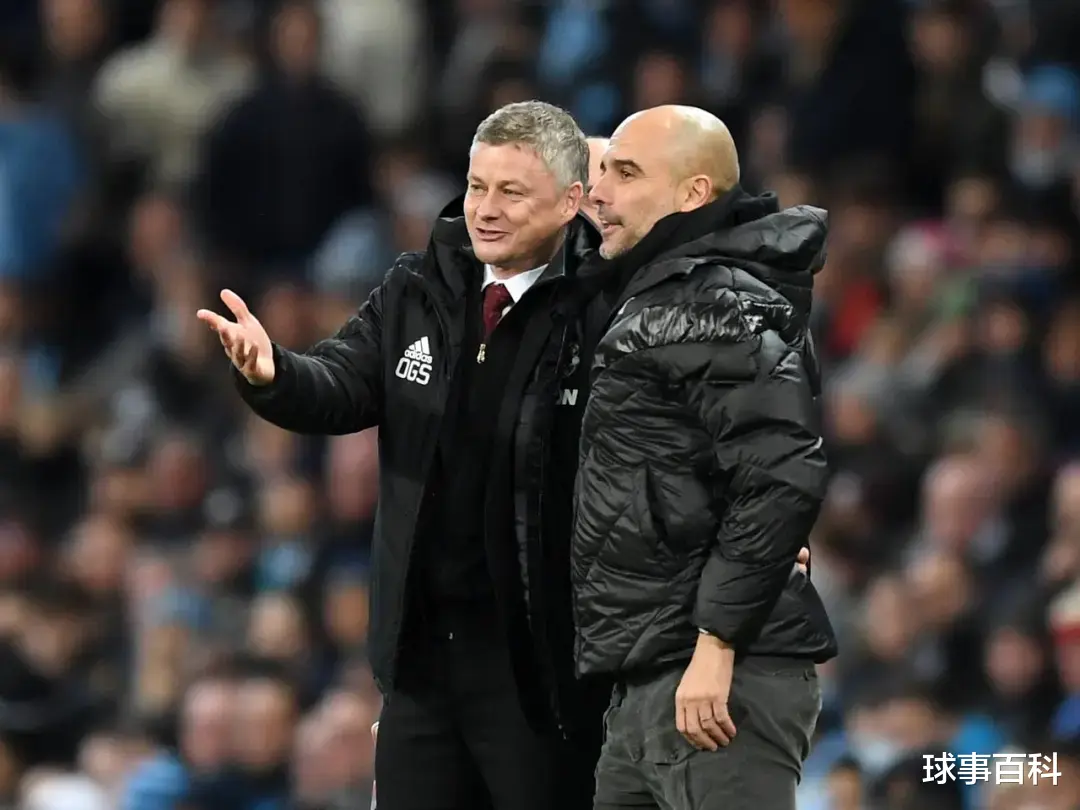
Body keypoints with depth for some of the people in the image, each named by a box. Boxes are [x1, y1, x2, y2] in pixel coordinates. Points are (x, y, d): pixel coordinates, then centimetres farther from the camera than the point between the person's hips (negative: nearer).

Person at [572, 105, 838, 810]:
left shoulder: (717, 305, -12)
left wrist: (715, 646, -22)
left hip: (714, 680, -10)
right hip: (650, 682, 10)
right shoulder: (657, 297, 20)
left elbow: (786, 477, -22)